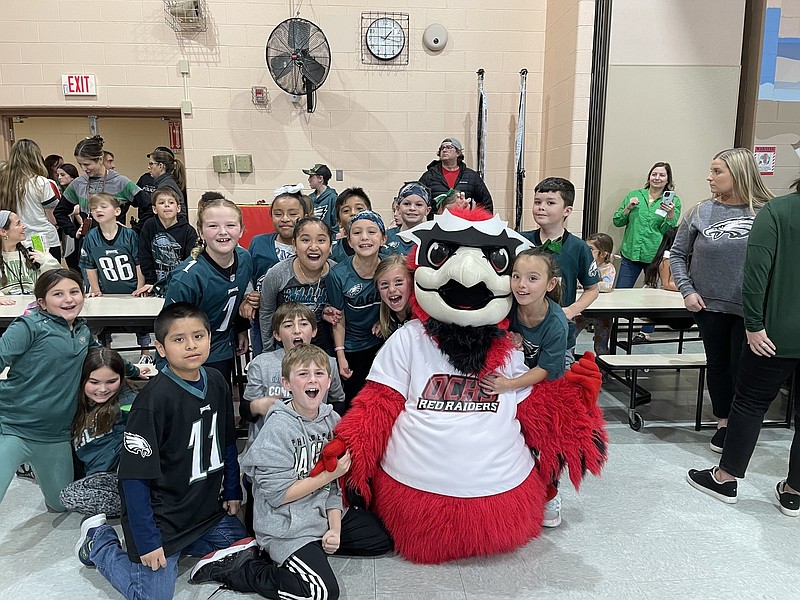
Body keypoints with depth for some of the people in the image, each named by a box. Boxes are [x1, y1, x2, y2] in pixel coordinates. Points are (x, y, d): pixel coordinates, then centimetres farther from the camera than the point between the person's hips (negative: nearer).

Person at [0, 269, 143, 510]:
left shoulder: (82, 331, 9)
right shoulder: (31, 326, -9)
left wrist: (134, 370, 38)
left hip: (56, 434, 6)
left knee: (61, 504, 24)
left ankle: (37, 468, 49)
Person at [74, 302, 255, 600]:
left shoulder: (216, 383, -5)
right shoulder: (153, 399, -25)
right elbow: (134, 477, -21)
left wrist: (233, 491, 12)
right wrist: (146, 540, -19)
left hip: (208, 509, 7)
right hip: (161, 517, -6)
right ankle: (99, 540, 19)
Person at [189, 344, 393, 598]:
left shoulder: (331, 419, 0)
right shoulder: (279, 427, -19)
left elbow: (333, 485, 5)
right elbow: (277, 494, -20)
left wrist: (335, 528, -6)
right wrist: (329, 474, -17)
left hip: (323, 515, 8)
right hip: (287, 527, -7)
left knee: (382, 538, 11)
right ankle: (235, 566, -7)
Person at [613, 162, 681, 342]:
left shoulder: (673, 201, 2)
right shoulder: (634, 195, 8)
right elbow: (617, 222, 9)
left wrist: (670, 214, -22)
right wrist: (628, 208, -8)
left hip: (655, 256, -1)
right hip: (631, 254, 2)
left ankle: (646, 331, 22)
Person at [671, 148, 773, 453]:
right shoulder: (701, 212, -2)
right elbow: (677, 254, 5)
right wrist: (687, 290, -5)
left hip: (750, 310, -2)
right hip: (710, 305, 2)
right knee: (717, 365, 14)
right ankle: (723, 424, 31)